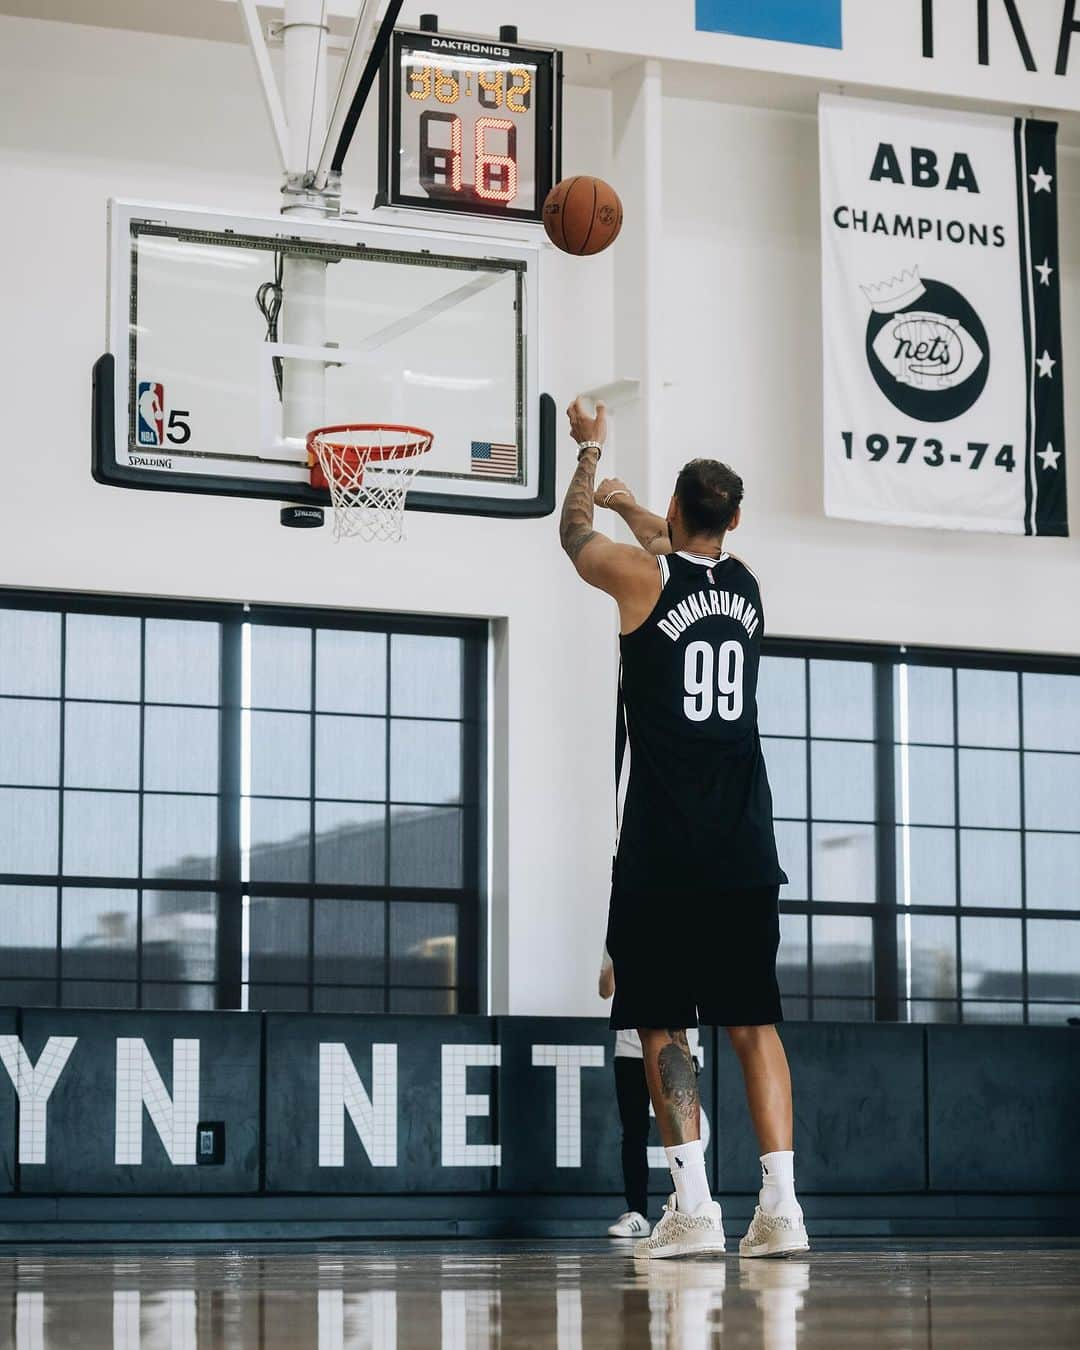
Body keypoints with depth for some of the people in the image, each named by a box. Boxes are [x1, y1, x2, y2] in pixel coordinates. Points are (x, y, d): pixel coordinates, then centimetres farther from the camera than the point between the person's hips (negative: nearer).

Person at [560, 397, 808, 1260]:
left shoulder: (643, 577, -5)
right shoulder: (747, 584, 9)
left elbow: (574, 534, 16)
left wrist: (590, 452, 32)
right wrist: (632, 508, 51)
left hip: (663, 855, -4)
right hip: (745, 850, 4)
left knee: (663, 1028, 1)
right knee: (753, 1022, 6)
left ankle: (694, 1206, -5)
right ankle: (780, 1207, 0)